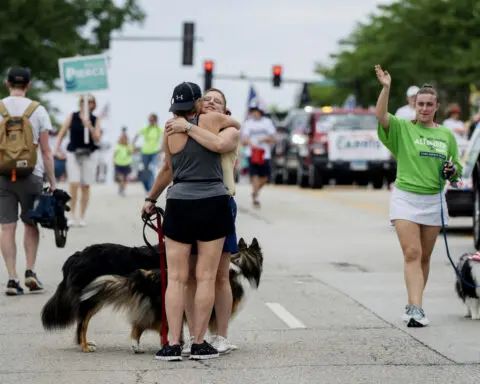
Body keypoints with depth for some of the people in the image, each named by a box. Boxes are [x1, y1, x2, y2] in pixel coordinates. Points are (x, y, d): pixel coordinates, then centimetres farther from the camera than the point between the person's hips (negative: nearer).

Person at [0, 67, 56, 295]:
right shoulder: (37, 110, 0)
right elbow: (46, 151, 0)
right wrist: (52, 183, 4)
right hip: (31, 174, 0)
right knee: (30, 224, 16)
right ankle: (30, 271, 6)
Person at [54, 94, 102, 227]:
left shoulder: (95, 120, 3)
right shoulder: (72, 116, 2)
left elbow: (97, 139, -4)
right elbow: (62, 133, 2)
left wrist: (90, 127, -20)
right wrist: (57, 149, -9)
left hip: (89, 154, 1)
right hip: (73, 153, -1)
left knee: (85, 186, 3)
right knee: (74, 184, -13)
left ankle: (82, 217, 11)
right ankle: (72, 216, -5)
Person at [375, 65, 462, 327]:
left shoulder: (447, 135, 10)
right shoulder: (402, 128, 0)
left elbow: (456, 169, 18)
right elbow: (380, 115, -19)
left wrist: (452, 172, -5)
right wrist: (386, 88, -31)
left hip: (434, 201, 4)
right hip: (405, 199, -4)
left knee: (424, 257, 9)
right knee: (411, 253, -15)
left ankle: (414, 306, 21)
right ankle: (416, 309, -21)